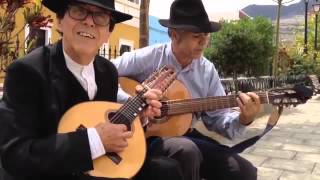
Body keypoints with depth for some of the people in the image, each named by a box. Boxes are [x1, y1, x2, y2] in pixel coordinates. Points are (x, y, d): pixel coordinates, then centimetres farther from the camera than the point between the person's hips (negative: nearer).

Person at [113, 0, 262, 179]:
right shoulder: (147, 58, -10)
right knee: (187, 150, -37)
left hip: (185, 134, 5)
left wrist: (242, 119, -16)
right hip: (146, 136, -4)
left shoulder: (207, 70, 3)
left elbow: (217, 117, 4)